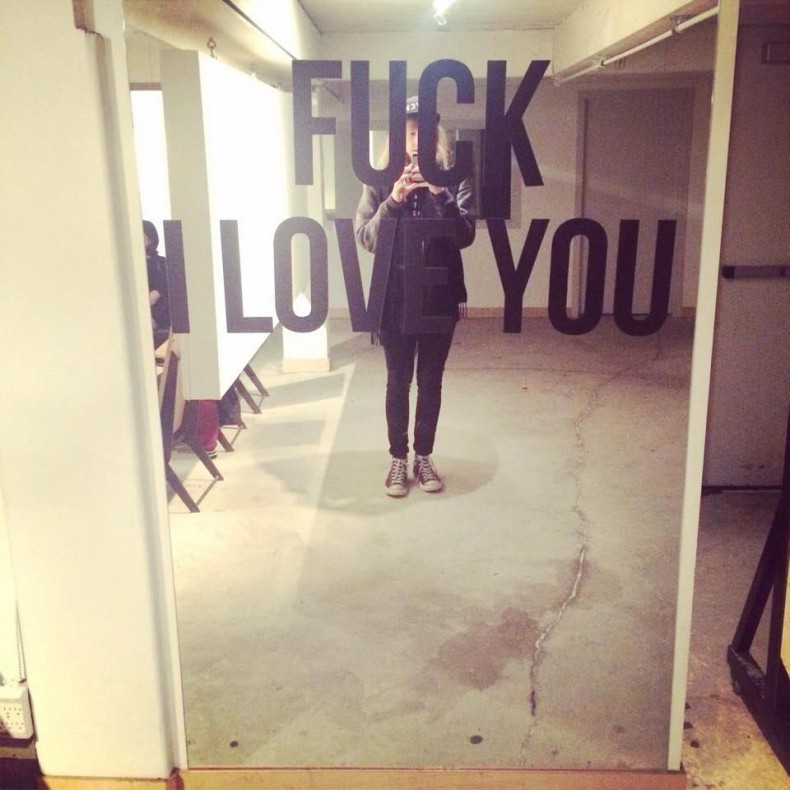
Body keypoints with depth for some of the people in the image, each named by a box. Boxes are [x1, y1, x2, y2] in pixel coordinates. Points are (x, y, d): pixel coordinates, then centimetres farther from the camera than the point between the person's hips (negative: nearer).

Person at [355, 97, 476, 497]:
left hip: (439, 295, 1)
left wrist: (440, 195, -23)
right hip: (395, 296, 0)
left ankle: (424, 456, 25)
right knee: (398, 381, 8)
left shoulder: (454, 180, 0)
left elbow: (465, 236, -10)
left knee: (430, 381, 10)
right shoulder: (381, 180, 0)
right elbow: (364, 238, -6)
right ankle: (398, 459, 21)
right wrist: (393, 201, -20)